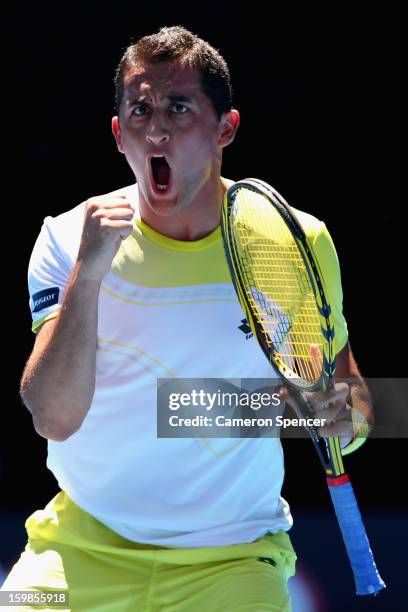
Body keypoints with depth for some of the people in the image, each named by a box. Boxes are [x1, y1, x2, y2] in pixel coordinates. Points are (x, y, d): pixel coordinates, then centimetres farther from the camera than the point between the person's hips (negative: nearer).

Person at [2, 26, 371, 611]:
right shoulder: (68, 239, -5)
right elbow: (54, 418, -16)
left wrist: (343, 414, -14)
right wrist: (87, 273, -26)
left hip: (233, 559, 0)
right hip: (84, 550, 0)